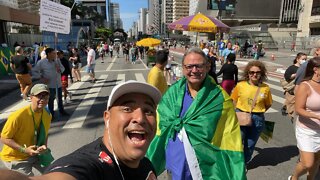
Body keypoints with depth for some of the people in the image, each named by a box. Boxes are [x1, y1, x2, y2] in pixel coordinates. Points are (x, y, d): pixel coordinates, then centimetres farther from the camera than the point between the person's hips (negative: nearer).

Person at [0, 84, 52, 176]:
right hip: (15, 158, -5)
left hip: (33, 155, 6)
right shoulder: (18, 115, -28)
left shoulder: (47, 115, -8)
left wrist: (44, 145, -11)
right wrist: (24, 150, -25)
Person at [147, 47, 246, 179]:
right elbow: (159, 129, 3)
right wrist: (148, 164, 7)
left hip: (205, 169, -2)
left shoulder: (220, 98, -12)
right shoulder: (172, 94, -4)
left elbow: (231, 141, -10)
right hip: (174, 165, 3)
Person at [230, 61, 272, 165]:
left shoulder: (265, 88, -6)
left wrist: (258, 112, -3)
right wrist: (239, 111, -5)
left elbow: (268, 104, 7)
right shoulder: (240, 85, -7)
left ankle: (244, 164, 39)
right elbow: (234, 100, 6)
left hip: (257, 120, 1)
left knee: (250, 145, 15)